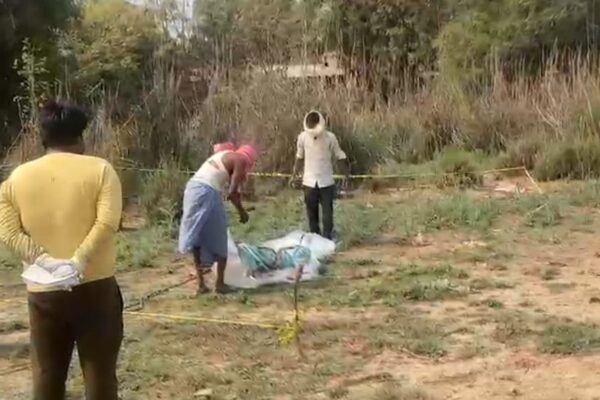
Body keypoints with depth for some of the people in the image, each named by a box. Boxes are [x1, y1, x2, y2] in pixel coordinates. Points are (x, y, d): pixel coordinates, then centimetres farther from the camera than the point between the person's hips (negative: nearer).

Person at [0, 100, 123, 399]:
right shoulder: (100, 170, -3)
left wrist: (43, 259, -11)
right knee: (99, 372, 7)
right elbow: (107, 223, -17)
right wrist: (79, 260, -20)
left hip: (42, 291, 3)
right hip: (95, 286, -2)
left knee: (47, 375, 13)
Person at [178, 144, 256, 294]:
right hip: (207, 193, -8)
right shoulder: (240, 160, 2)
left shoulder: (224, 155, 26)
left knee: (197, 239, 14)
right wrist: (242, 211, 8)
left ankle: (201, 283, 18)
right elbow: (232, 193, -5)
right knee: (219, 241, 8)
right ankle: (220, 283, 14)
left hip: (192, 189, 8)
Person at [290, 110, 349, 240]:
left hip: (326, 182, -2)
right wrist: (294, 175, 13)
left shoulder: (330, 137, -10)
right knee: (311, 212, 9)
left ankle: (327, 239, 6)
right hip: (309, 181, 2)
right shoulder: (303, 137, -4)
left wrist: (347, 175, 0)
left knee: (327, 213, 0)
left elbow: (339, 156, 0)